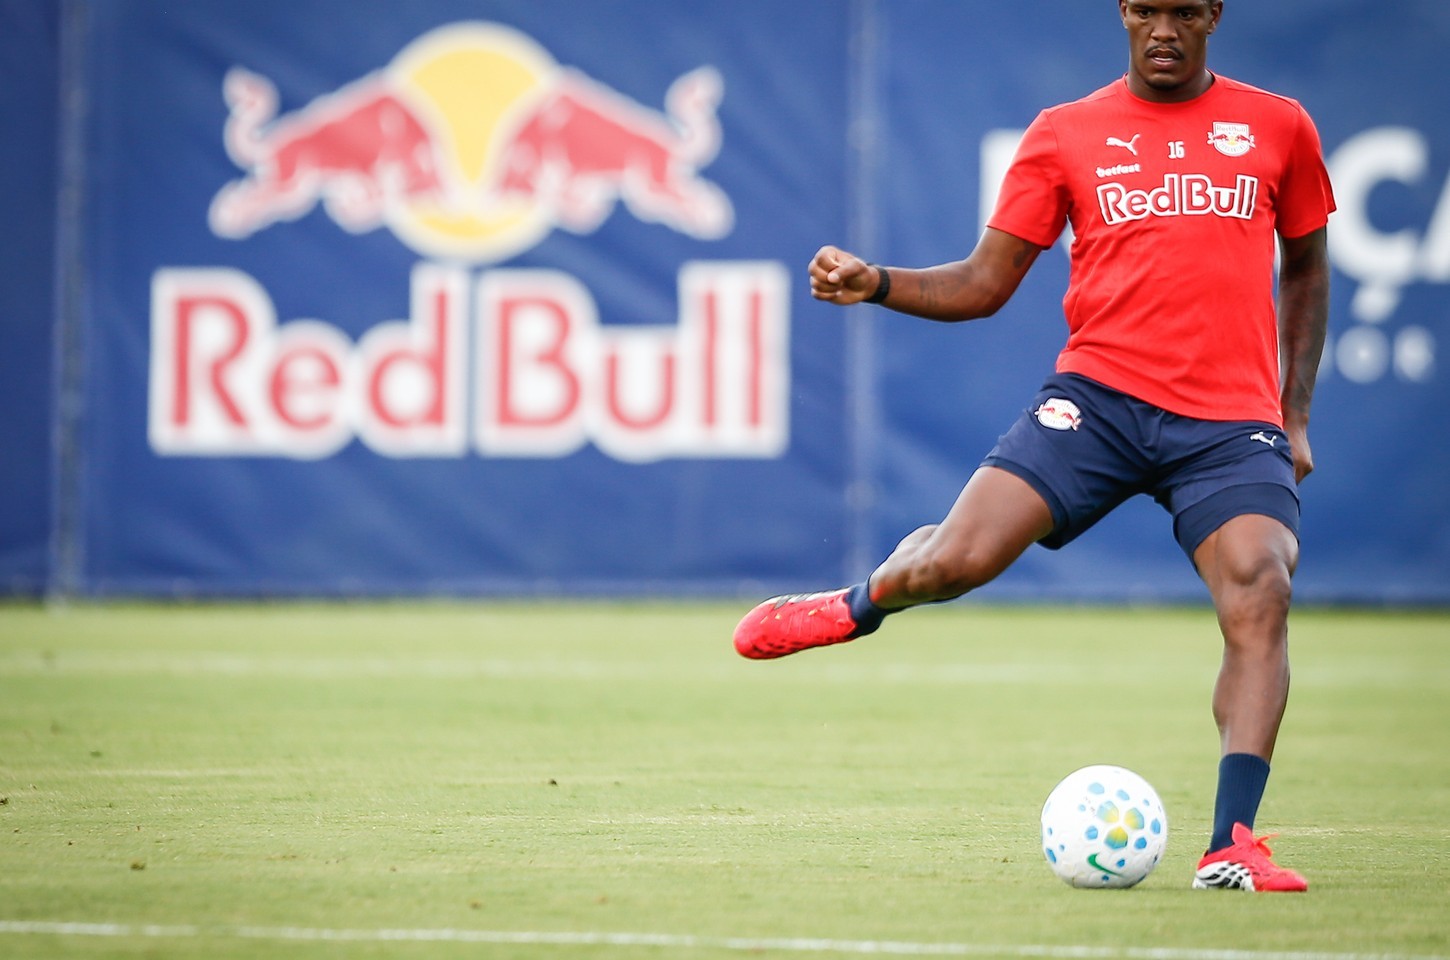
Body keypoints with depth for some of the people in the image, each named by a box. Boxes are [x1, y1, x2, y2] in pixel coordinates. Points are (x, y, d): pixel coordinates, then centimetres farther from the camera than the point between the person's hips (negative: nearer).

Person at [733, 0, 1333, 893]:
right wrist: (875, 283, -8)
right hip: (1100, 393, 0)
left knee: (1260, 594, -23)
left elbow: (1306, 269, 23)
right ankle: (861, 604, 22)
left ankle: (1232, 845, -22)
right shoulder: (1065, 134, 9)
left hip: (1231, 419, 0)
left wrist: (1296, 417, 15)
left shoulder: (1278, 127, 12)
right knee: (954, 559, -15)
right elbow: (983, 283, 9)